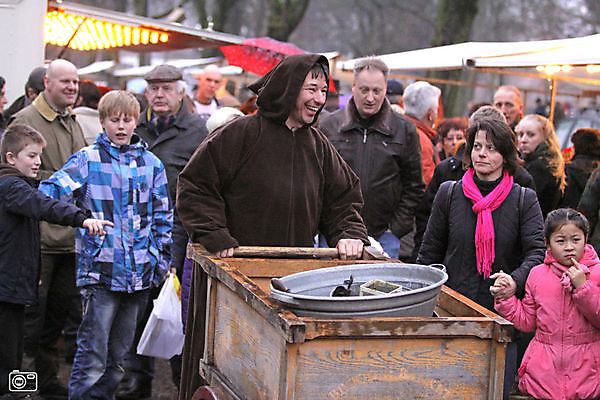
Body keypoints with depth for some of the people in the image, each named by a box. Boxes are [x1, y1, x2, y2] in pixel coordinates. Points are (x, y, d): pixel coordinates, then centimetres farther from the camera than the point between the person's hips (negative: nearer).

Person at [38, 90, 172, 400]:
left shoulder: (151, 163, 11)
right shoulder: (87, 159, 0)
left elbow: (162, 216, 16)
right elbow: (51, 192, -10)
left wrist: (162, 261, 12)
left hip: (140, 271, 4)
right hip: (101, 270, -4)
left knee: (120, 351, 13)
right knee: (93, 351, -7)